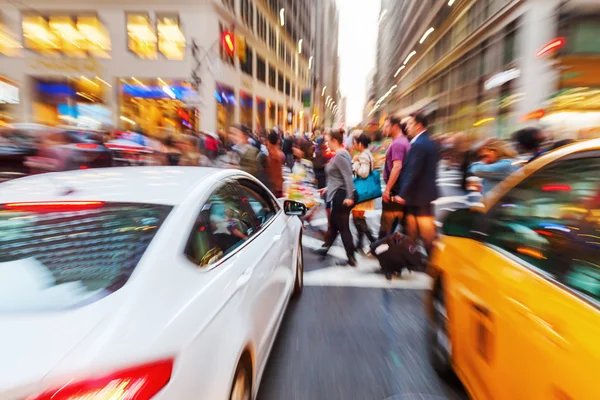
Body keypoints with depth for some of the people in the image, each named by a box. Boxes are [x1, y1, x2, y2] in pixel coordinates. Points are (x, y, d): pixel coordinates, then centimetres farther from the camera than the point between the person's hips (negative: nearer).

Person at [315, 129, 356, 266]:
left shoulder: (340, 155, -17)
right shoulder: (339, 154, 14)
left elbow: (348, 177, -24)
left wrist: (349, 197, -28)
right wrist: (329, 188, 24)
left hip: (341, 195, -10)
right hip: (338, 194, 10)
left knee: (343, 227, 0)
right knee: (333, 224, 20)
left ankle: (351, 258, 10)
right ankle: (325, 247, 35)